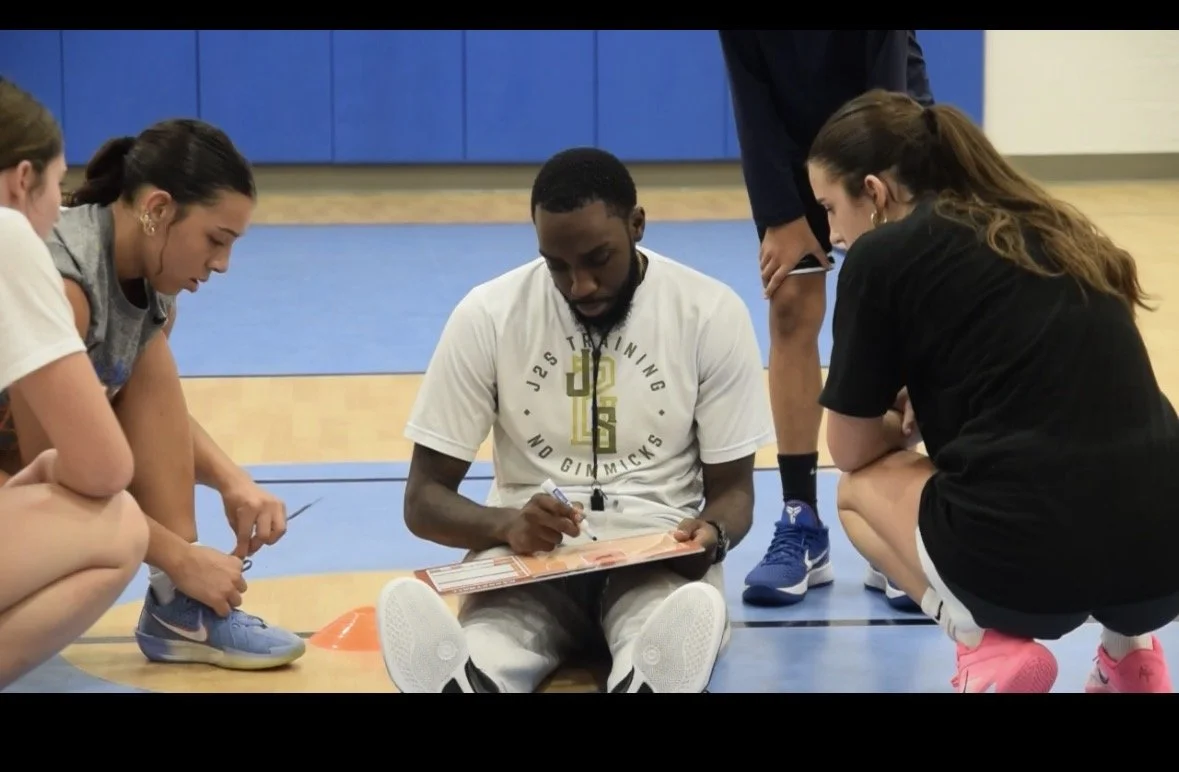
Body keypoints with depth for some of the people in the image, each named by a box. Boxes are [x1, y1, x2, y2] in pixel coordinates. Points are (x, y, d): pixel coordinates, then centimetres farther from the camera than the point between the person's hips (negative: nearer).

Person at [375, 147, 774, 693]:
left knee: (692, 609, -40)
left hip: (659, 550, 0)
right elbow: (424, 500, -1)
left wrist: (713, 534, -21)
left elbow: (732, 487, 5)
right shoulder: (488, 315, -3)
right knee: (493, 623, -39)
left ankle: (645, 684, -72)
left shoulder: (712, 313, -3)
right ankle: (468, 683, -72)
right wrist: (508, 524, -23)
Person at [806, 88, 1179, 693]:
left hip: (1024, 563, -6)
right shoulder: (1051, 230, 20)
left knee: (861, 487, 25)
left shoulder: (883, 253, 2)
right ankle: (1130, 647, 20)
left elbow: (851, 452, 12)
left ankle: (987, 649, 3)